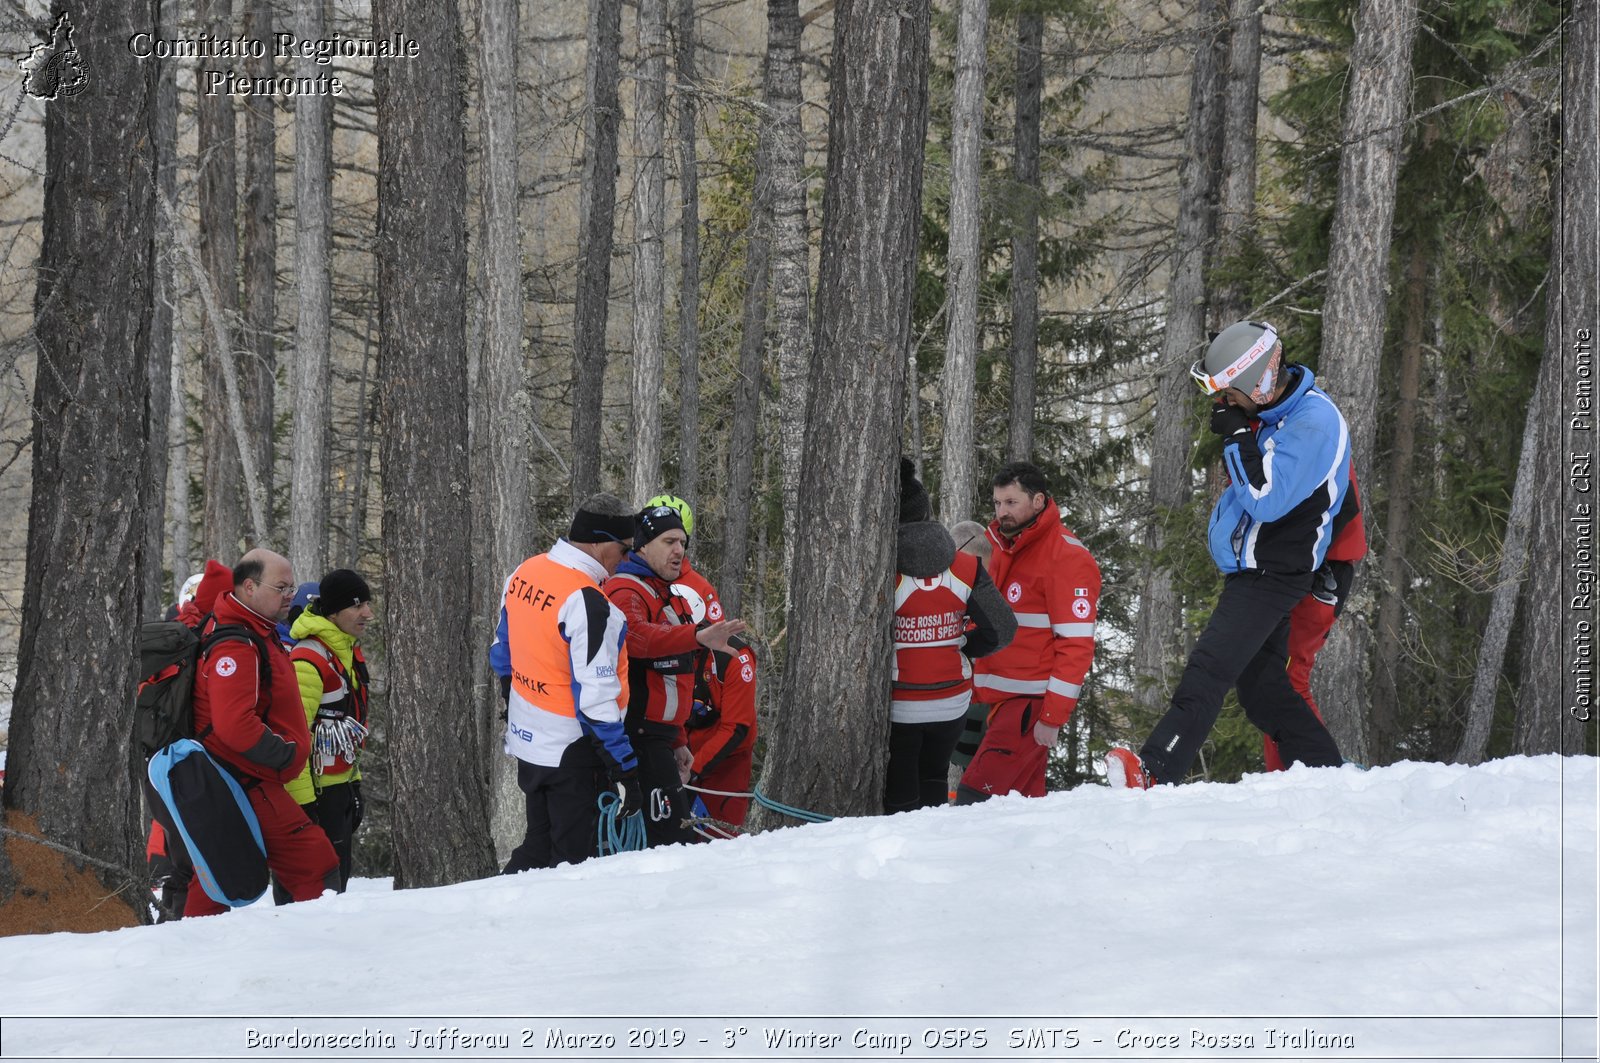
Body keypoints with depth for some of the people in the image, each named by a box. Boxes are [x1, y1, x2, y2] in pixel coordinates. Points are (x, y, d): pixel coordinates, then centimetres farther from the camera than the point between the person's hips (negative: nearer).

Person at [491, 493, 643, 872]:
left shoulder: (523, 574, 2)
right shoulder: (587, 603, -25)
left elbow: (502, 655, 15)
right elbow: (595, 697, -25)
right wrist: (625, 770, -21)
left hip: (526, 739, 8)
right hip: (572, 752, -8)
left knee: (537, 847, 21)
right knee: (573, 860, 2)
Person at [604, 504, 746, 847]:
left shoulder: (664, 593, 22)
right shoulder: (626, 592, -11)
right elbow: (639, 637, -36)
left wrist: (677, 742, 30)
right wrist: (696, 636, -50)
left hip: (655, 733, 11)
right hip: (638, 735, -11)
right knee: (673, 836, -17)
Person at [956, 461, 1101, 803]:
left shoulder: (1067, 557, -13)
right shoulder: (1003, 550, 15)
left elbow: (1076, 646, -17)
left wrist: (1053, 717, -20)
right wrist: (973, 686, 14)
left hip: (1032, 704, -9)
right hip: (1003, 700, 9)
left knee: (976, 799, -18)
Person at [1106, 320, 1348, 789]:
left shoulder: (1312, 424, -22)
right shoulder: (1273, 410, 8)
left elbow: (1267, 500, -29)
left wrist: (1238, 437, -24)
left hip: (1270, 574, -10)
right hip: (1254, 570, 10)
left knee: (1208, 671, -20)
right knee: (1262, 683, 14)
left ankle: (1153, 772, -29)